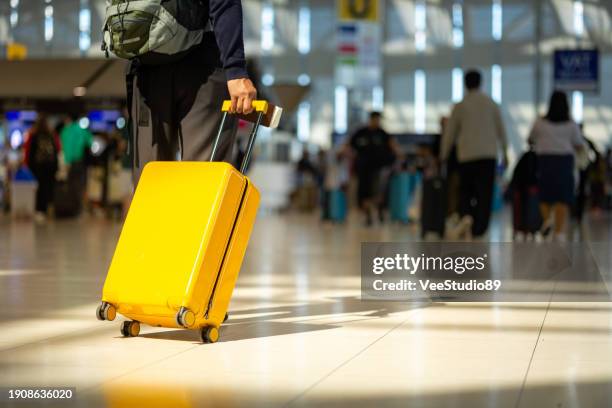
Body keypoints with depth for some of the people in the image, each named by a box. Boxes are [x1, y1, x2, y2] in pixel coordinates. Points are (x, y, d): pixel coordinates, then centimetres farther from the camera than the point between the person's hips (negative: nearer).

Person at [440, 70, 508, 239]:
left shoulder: (460, 106, 1)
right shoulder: (491, 104, 4)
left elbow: (450, 133, 6)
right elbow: (501, 130, 7)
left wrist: (444, 155, 17)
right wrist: (504, 153, 16)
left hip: (467, 155, 0)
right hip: (489, 154, 0)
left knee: (465, 190, 12)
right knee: (485, 193, 3)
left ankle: (465, 215, -14)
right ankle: (479, 228, -1)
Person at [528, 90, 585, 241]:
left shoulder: (540, 123, 3)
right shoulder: (571, 125, 1)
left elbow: (531, 140, 16)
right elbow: (579, 146, 3)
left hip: (545, 160, 0)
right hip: (565, 161, 0)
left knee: (545, 194, 14)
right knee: (562, 197, -2)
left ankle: (547, 218, -11)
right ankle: (559, 231, -9)